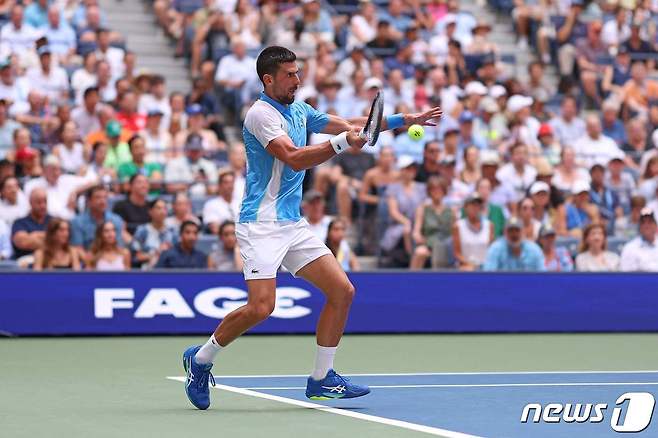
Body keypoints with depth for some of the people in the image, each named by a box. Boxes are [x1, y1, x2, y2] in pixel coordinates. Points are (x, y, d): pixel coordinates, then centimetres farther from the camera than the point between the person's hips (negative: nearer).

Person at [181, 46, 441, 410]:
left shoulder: (299, 111, 15)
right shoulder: (261, 114, -11)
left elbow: (349, 124, 23)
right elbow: (294, 159, -23)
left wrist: (402, 119, 17)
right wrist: (342, 142, -31)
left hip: (293, 225, 9)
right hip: (261, 225, -9)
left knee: (342, 290, 0)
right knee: (261, 307, -18)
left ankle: (321, 379, 8)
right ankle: (200, 359, 5)